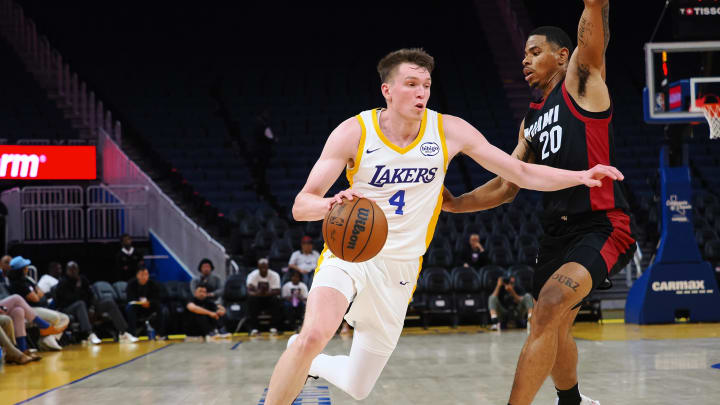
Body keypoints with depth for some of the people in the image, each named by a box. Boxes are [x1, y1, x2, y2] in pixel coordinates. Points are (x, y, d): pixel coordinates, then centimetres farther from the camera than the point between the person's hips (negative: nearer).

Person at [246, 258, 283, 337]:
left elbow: (277, 291, -21)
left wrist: (267, 293, -41)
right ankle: (253, 328, -31)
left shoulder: (274, 275, -9)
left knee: (276, 299, -32)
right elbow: (249, 291, -25)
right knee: (251, 299, -33)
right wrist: (257, 293, -47)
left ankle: (274, 328, -27)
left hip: (270, 298, 0)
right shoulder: (252, 275, -10)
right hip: (257, 299, 0)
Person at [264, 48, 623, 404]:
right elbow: (301, 205, -13)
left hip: (400, 268, 3)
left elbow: (522, 173, 0)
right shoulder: (354, 132, -11)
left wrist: (581, 177, -14)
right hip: (350, 252, -3)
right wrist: (332, 204, -37)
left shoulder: (449, 131, -5)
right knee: (315, 335, -34)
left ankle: (308, 362, 41)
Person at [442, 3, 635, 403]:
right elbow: (506, 187, 21)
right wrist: (455, 204, 10)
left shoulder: (582, 82, 1)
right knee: (554, 328, 21)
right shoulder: (531, 123, 20)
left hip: (603, 227, -9)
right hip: (559, 232, 9)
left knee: (549, 307, -27)